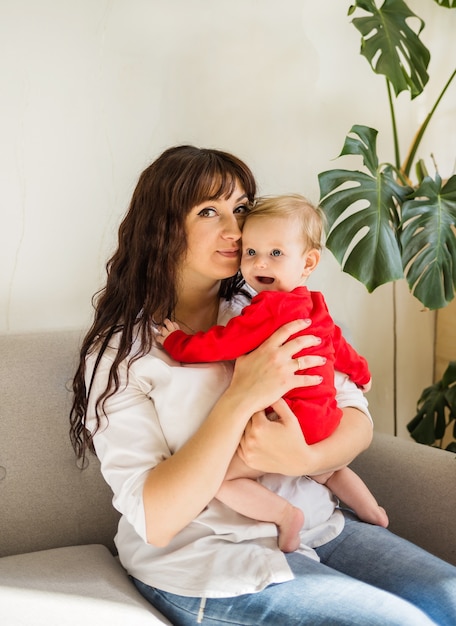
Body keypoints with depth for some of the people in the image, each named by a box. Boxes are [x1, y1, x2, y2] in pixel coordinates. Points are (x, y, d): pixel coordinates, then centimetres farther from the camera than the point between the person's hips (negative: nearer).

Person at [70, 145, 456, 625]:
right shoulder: (119, 354, -9)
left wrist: (302, 457, -21)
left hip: (313, 526, 6)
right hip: (208, 559, -6)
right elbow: (153, 520, -18)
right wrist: (242, 397, -25)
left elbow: (357, 420, 3)